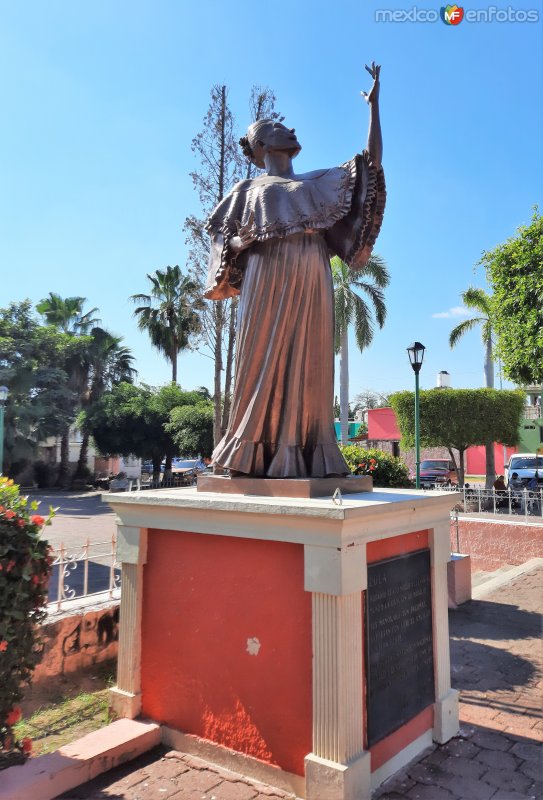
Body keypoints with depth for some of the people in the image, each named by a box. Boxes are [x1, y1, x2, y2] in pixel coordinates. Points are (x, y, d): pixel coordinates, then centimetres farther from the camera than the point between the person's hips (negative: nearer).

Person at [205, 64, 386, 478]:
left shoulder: (318, 182, 27)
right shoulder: (249, 189, 22)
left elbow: (372, 160, 24)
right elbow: (228, 236, 15)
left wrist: (374, 102, 24)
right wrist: (245, 241, -7)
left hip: (310, 280, 2)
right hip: (267, 279, -2)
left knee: (306, 362, -5)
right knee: (264, 361, -8)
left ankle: (301, 453, -5)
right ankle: (255, 452, -7)